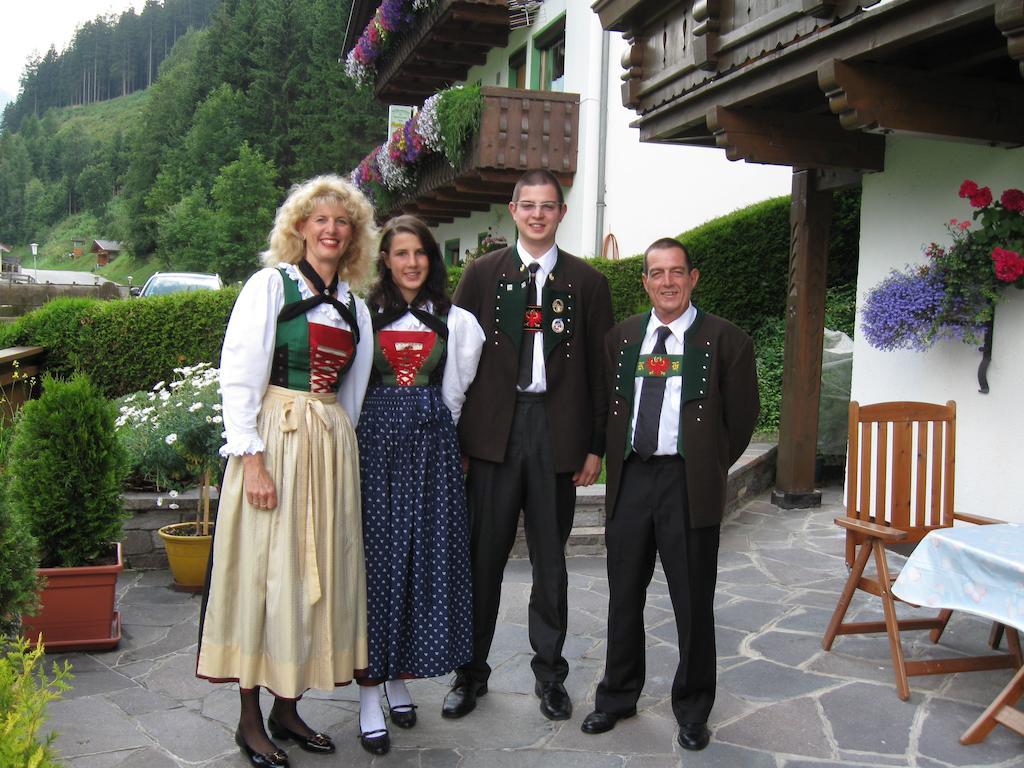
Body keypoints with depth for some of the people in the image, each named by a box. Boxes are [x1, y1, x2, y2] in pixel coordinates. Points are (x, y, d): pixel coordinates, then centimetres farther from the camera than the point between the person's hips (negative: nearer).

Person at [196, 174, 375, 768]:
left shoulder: (354, 304, 13)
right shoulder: (271, 284, -3)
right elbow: (238, 377, -9)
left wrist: (341, 446, 10)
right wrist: (251, 458, -16)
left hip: (332, 445, 6)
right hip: (274, 439, -5)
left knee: (316, 571, 8)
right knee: (265, 571, -1)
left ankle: (287, 706, 22)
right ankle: (250, 718, 12)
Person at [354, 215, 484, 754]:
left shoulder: (454, 320, 9)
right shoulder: (364, 313, 2)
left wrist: (432, 425, 12)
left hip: (433, 445, 3)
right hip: (376, 441, -2)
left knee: (425, 556, 4)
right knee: (376, 555, -2)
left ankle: (400, 678, 20)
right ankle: (370, 695, 4)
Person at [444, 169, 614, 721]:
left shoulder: (587, 282, 6)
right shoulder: (482, 273, 6)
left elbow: (600, 368, 6)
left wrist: (595, 446, 2)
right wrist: (453, 434, -2)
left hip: (557, 432, 1)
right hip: (493, 429, 0)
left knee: (551, 562, 10)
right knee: (482, 556, 4)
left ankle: (549, 674, 25)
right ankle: (471, 671, 20)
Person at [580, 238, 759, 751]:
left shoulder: (726, 340, -3)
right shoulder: (621, 338, 9)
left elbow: (740, 418, 2)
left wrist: (708, 469, 5)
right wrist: (617, 462, 11)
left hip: (689, 483, -3)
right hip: (630, 479, 4)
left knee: (693, 603, 6)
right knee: (624, 597, 14)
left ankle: (692, 710, 24)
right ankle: (618, 696, 31)